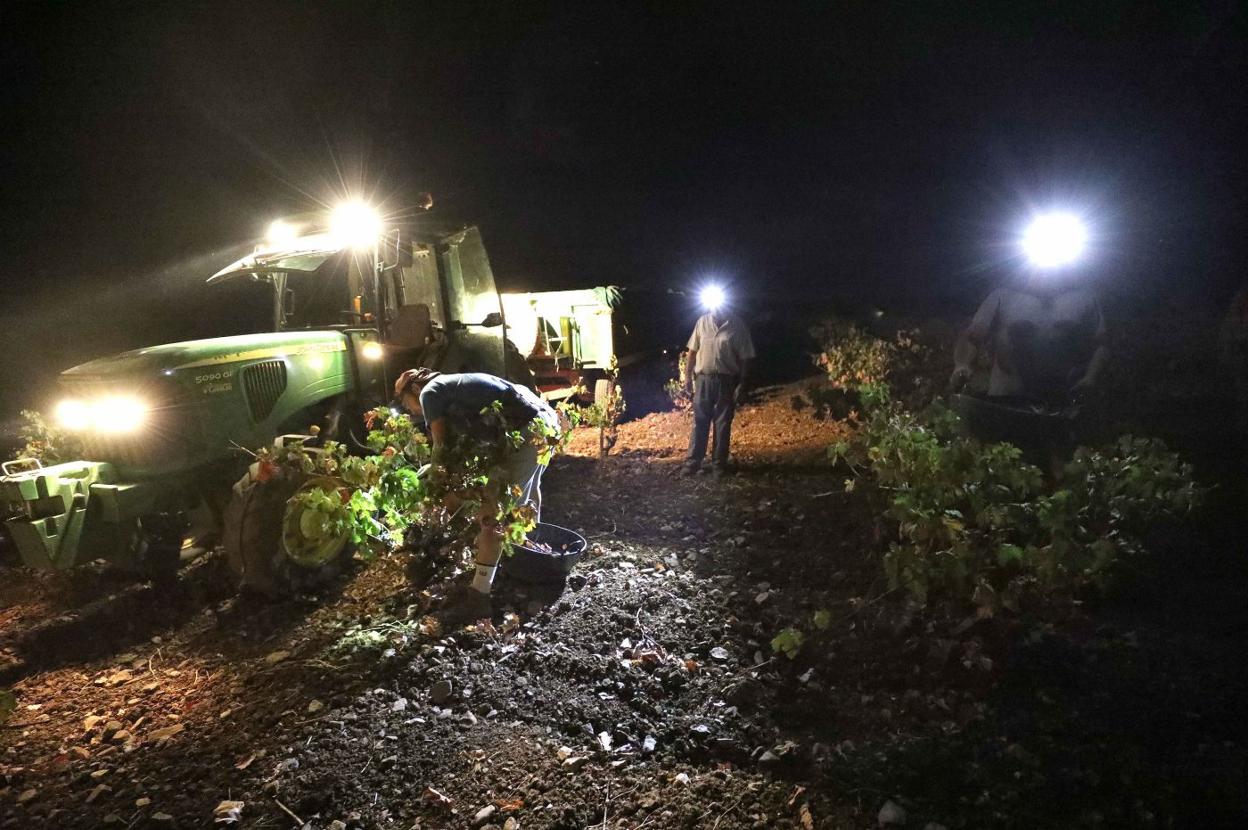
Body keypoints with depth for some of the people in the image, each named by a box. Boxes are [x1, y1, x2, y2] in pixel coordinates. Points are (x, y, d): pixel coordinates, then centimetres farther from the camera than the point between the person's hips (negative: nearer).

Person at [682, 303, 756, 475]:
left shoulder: (737, 326, -6)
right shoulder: (703, 322, 2)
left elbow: (745, 359, -6)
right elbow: (693, 351, 8)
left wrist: (742, 385, -10)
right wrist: (688, 375, 4)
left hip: (726, 382, -2)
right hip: (703, 379, 2)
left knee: (722, 424, 6)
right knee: (700, 422, 5)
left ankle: (719, 463, 16)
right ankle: (693, 461, 12)